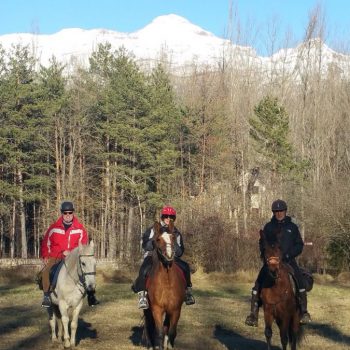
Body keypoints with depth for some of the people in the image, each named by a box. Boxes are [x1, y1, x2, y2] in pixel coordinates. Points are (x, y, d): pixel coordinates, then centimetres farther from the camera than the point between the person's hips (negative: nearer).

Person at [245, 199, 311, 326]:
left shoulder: (292, 227, 7)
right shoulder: (268, 227, 9)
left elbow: (299, 245, 7)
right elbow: (262, 244, 15)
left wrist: (289, 254, -10)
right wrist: (266, 255, -5)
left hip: (288, 260, -1)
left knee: (300, 281, -21)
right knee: (258, 285, -13)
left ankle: (304, 312, -11)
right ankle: (253, 315, -8)